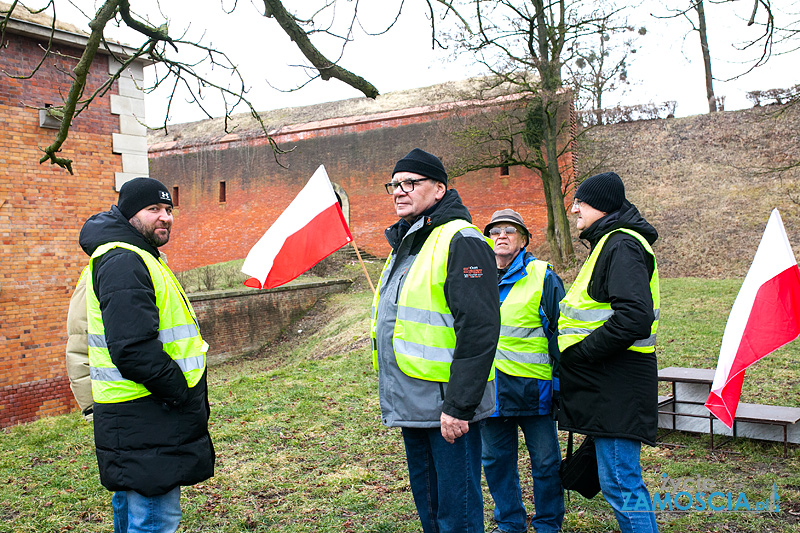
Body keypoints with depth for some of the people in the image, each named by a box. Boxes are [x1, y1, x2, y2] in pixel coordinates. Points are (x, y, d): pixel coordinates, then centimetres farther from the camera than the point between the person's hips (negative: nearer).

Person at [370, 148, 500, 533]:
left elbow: (479, 328, -22)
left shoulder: (460, 241, -14)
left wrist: (459, 405, -24)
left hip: (446, 407, -9)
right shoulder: (404, 244, 16)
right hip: (411, 404, 9)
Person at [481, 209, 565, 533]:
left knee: (545, 461, 8)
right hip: (489, 387, 4)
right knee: (496, 459, 13)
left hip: (532, 386, -3)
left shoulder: (542, 277, -2)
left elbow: (560, 329, -1)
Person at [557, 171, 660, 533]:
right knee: (618, 478, 19)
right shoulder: (612, 241, 19)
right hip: (609, 384, 11)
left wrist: (579, 353, -18)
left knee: (619, 482, -4)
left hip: (617, 388, -11)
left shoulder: (621, 245, -15)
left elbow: (634, 318, -27)